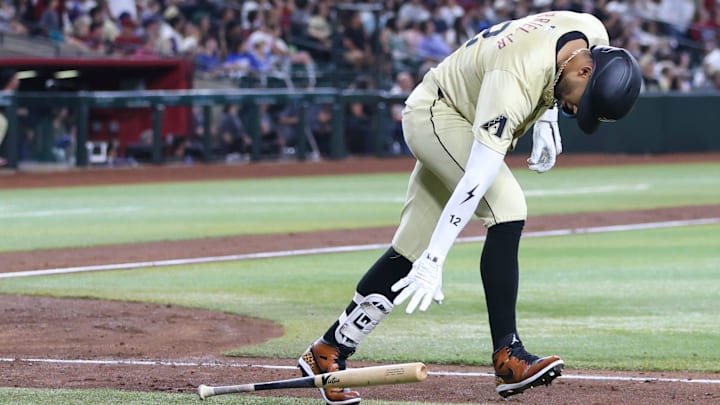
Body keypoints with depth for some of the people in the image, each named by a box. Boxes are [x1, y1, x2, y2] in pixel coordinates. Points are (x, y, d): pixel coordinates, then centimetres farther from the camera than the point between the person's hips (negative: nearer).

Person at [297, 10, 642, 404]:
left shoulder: (595, 34, -16)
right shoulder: (514, 82, -38)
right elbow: (476, 179, -42)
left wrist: (546, 122, 1)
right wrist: (435, 260, -45)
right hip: (434, 114, -8)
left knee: (411, 250, 6)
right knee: (506, 209, -27)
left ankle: (327, 353, 12)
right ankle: (507, 357, -28)